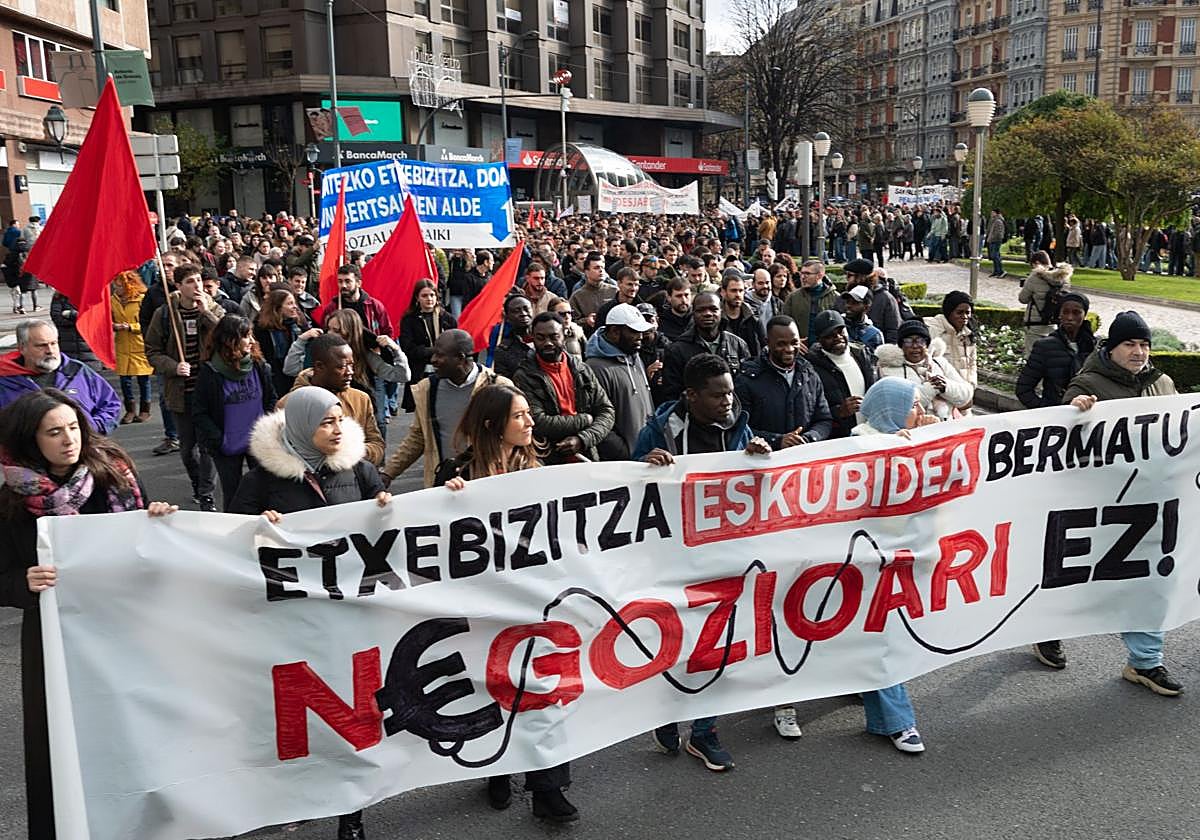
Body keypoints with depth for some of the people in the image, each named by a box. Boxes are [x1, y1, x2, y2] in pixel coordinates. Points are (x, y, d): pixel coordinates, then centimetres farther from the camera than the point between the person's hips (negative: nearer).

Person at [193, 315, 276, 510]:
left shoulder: (259, 366, -1)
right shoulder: (210, 373, -10)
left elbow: (271, 400, 9)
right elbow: (199, 413, -7)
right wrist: (218, 440, -14)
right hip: (227, 449, -2)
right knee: (232, 496, 10)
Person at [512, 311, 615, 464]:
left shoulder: (583, 371, 12)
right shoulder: (524, 377, -2)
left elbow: (606, 411, 9)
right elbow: (537, 423, -12)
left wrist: (582, 439, -8)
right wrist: (584, 419, -4)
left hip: (587, 461, 3)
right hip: (547, 465, -3)